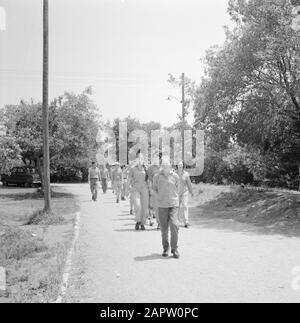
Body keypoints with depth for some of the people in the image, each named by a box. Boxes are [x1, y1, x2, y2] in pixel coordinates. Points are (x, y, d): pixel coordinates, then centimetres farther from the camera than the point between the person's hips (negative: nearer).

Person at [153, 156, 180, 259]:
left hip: (173, 204, -1)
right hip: (162, 205, 1)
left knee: (174, 225, -11)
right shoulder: (157, 177, -1)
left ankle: (174, 248, 1)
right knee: (164, 228, 6)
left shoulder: (175, 176, -1)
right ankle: (166, 248, 21)